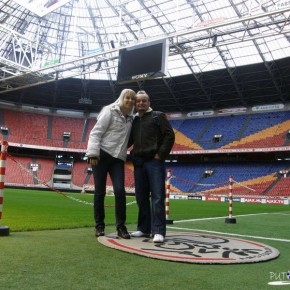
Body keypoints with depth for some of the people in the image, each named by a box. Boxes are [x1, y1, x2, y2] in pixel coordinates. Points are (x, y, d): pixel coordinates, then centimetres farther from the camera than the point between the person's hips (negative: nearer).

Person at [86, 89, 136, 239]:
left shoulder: (130, 119, 16)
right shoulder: (110, 111, -3)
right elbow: (96, 133, -10)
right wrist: (93, 153, -18)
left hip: (118, 159, 5)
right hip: (102, 155, -5)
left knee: (120, 190, -9)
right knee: (100, 191, 0)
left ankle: (121, 226, 1)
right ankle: (99, 226, 13)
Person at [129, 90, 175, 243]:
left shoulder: (158, 116, 5)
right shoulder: (134, 120, 18)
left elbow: (170, 136, -4)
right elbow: (129, 140, 23)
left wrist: (161, 154, -11)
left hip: (154, 161, -5)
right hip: (138, 162, 6)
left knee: (157, 197, -6)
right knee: (141, 197, 8)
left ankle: (158, 231, -5)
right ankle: (144, 228, 17)